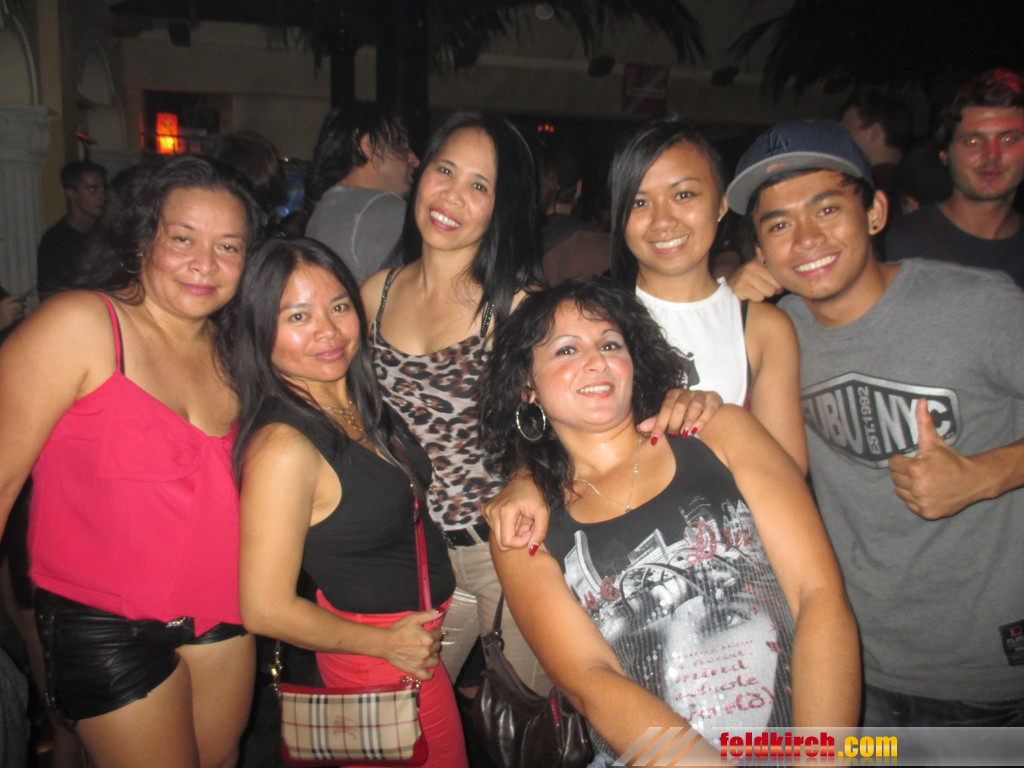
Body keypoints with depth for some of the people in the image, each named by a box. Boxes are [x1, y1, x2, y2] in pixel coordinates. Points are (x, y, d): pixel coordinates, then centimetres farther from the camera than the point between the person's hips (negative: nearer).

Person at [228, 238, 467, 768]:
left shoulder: (360, 402, -3)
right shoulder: (284, 447, -27)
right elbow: (266, 610, -24)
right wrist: (386, 643, -12)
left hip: (428, 633, 7)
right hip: (383, 656, -7)